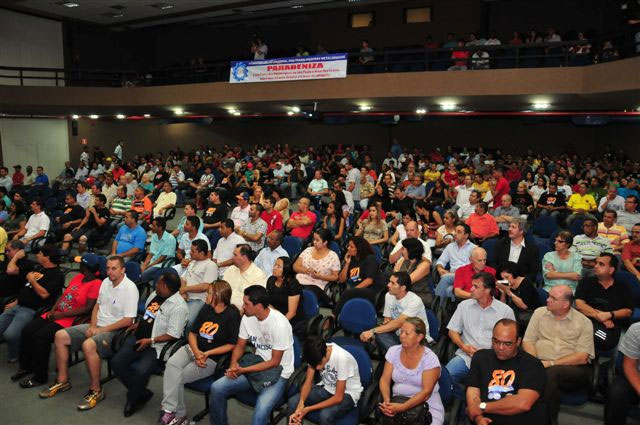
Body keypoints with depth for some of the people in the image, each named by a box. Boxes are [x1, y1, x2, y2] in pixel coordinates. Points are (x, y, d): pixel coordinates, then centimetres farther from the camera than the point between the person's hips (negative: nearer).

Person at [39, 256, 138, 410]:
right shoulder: (106, 282, 8)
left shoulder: (130, 288, -18)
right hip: (97, 326, 9)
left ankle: (96, 390, -18)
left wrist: (101, 330, -17)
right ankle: (63, 380, 12)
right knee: (60, 336, 0)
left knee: (88, 345, -34)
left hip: (116, 331, -9)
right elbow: (98, 305, 17)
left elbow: (128, 321, -20)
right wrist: (92, 326, 1)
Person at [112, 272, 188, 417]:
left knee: (141, 371, -28)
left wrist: (150, 341, -19)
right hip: (138, 337, 8)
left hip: (157, 346, -8)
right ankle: (142, 393, 8)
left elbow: (173, 335, -19)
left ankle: (133, 399, 7)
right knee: (116, 362, -9)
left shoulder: (178, 307, -18)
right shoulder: (155, 294, 7)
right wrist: (138, 324, 10)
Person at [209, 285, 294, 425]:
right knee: (217, 387, -9)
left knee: (260, 413, -31)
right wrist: (234, 363, -13)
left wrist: (243, 370, -21)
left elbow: (274, 362, -18)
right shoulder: (247, 318, -5)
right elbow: (240, 346, 8)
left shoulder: (279, 324, -24)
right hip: (257, 365, 6)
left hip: (278, 373, -6)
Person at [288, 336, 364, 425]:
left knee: (325, 415, -32)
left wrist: (308, 409, -26)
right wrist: (300, 404, -29)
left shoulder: (342, 358, -33)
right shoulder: (315, 354, -18)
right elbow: (308, 382, -9)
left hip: (347, 393, -5)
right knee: (293, 402, -16)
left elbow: (338, 397, -26)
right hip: (326, 388, 5)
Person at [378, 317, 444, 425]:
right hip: (398, 400, 2)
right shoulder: (393, 351, 3)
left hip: (426, 405, -2)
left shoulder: (430, 358, -9)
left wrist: (402, 407, -25)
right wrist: (387, 400, -17)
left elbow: (426, 392, -15)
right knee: (387, 416, -27)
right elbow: (385, 380, 2)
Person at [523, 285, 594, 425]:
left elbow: (582, 358, -5)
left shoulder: (584, 322, 2)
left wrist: (551, 363, -15)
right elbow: (528, 341, 9)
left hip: (572, 368, -2)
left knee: (551, 373, -35)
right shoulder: (539, 313, 11)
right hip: (541, 365, 2)